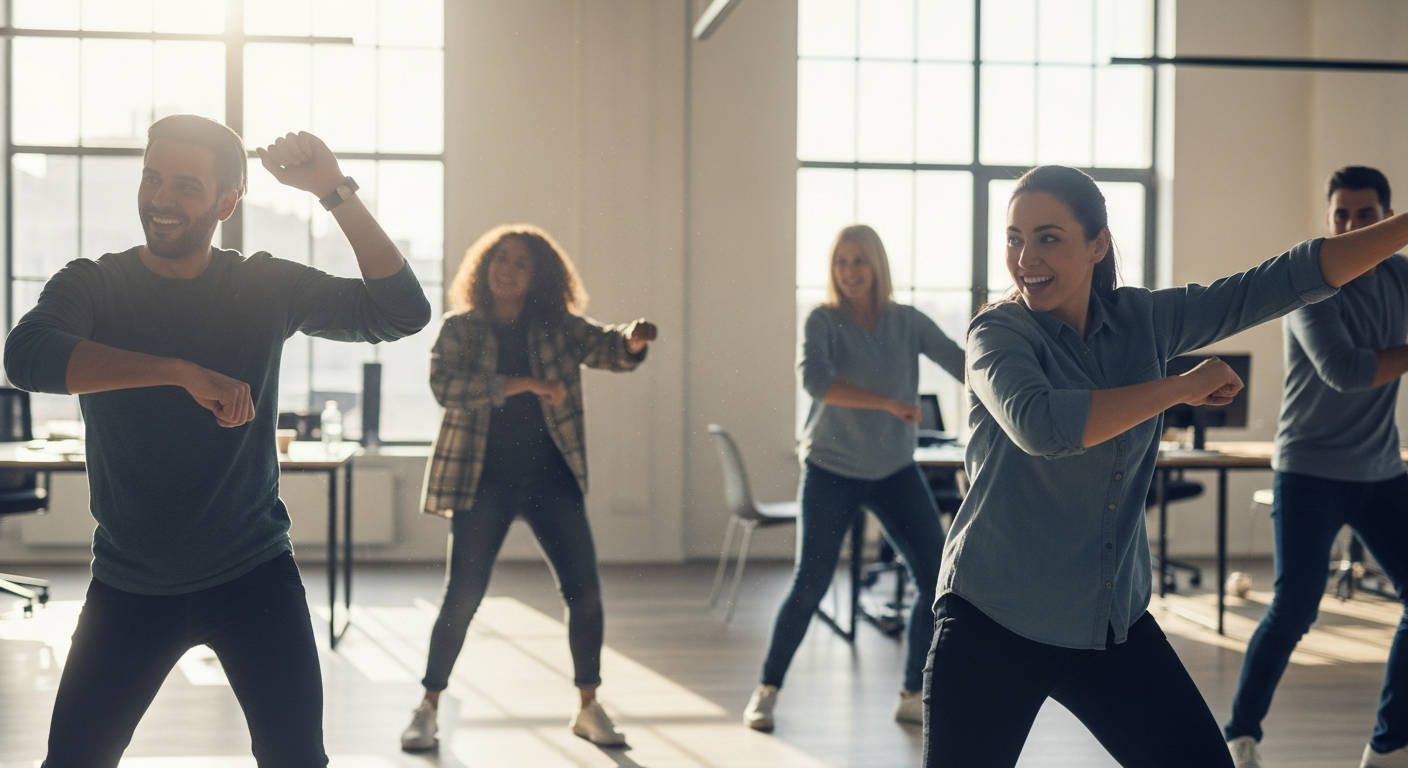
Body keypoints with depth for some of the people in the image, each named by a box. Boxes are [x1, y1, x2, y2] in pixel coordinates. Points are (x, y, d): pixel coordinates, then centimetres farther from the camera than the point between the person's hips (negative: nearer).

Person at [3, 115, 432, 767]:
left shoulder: (269, 287, -1)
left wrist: (336, 191, -19)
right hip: (130, 585, 0)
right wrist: (183, 372, -35)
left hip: (255, 576, 0)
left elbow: (402, 312, -11)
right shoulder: (92, 287, -4)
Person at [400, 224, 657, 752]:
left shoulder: (558, 327, 5)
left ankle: (588, 708, 14)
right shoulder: (461, 329, -1)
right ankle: (428, 709, 11)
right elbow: (444, 384, -17)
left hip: (551, 477, 3)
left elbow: (608, 349, -6)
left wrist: (633, 339, -30)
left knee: (585, 592, 0)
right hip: (485, 480, -2)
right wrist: (520, 384, -24)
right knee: (463, 596, -4)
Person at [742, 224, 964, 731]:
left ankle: (913, 697, 8)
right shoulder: (823, 320, -11)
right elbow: (813, 379, -28)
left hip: (895, 471, 3)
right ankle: (766, 690, 13)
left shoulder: (908, 322, -2)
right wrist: (889, 404, -30)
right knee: (809, 587, -4)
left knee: (938, 579, -5)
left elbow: (964, 366, -10)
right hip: (831, 471, -3)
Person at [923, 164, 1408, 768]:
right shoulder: (998, 333, -11)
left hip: (1116, 622, 5)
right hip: (994, 626, -4)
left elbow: (1288, 279, 3)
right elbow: (1039, 425, -31)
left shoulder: (1145, 321, 2)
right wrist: (1184, 385, -22)